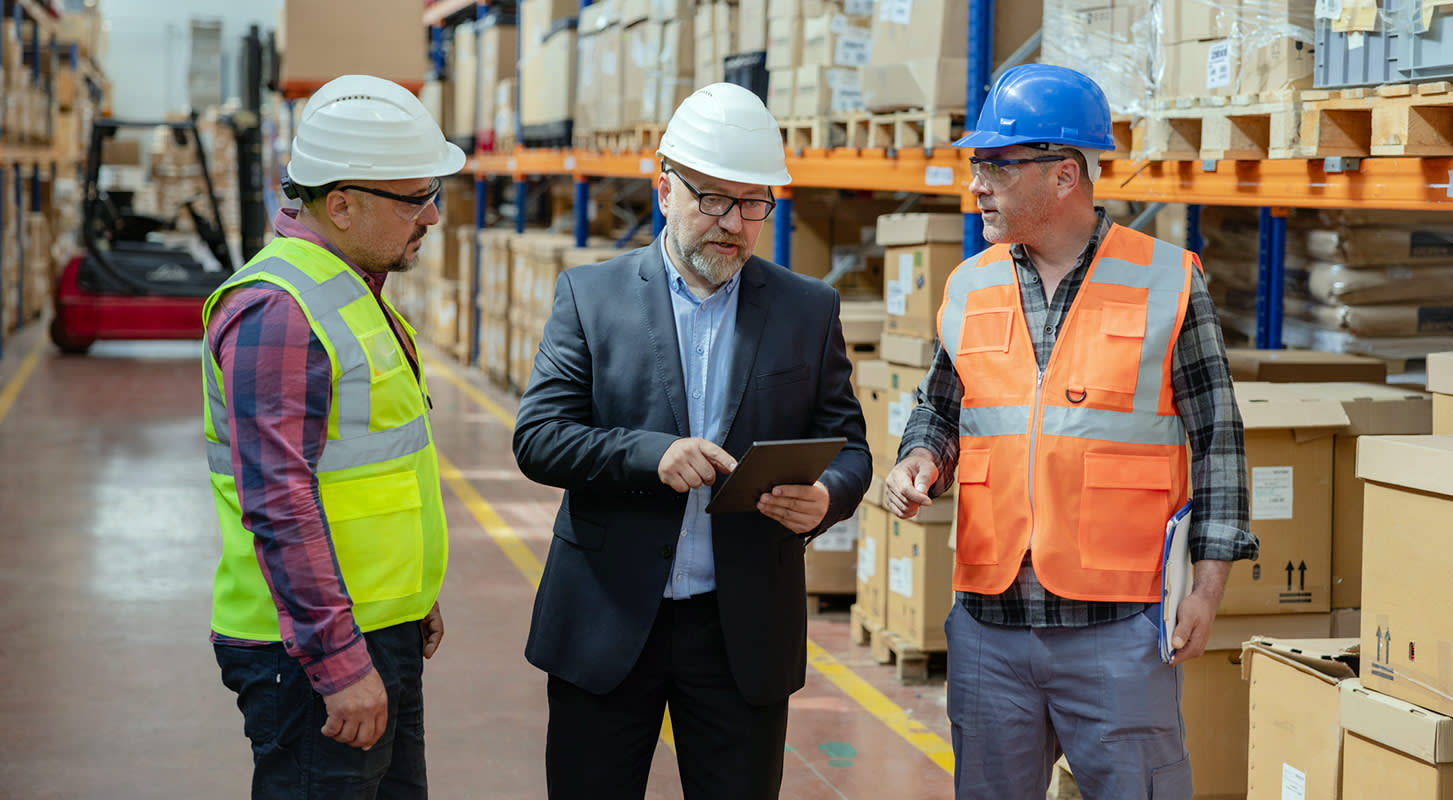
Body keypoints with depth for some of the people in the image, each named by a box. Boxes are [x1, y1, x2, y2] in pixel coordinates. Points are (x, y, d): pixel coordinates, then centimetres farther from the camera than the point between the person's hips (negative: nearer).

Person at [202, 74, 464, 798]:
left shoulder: (350, 291, 14)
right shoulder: (275, 311, -19)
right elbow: (279, 503, -24)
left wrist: (411, 595, 26)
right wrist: (340, 663, -25)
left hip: (379, 632, 10)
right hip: (312, 651, -10)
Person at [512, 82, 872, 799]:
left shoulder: (810, 310, 6)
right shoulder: (589, 295, 2)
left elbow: (847, 446, 6)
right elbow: (536, 436, -4)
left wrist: (824, 497, -18)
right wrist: (650, 454, -21)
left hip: (745, 632, 1)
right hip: (607, 625, -1)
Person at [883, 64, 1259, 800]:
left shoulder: (1168, 282, -2)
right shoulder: (970, 286, 10)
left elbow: (1216, 436, 1)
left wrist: (1209, 581, -4)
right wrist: (921, 460, -1)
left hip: (1120, 626, -4)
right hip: (989, 622, 4)